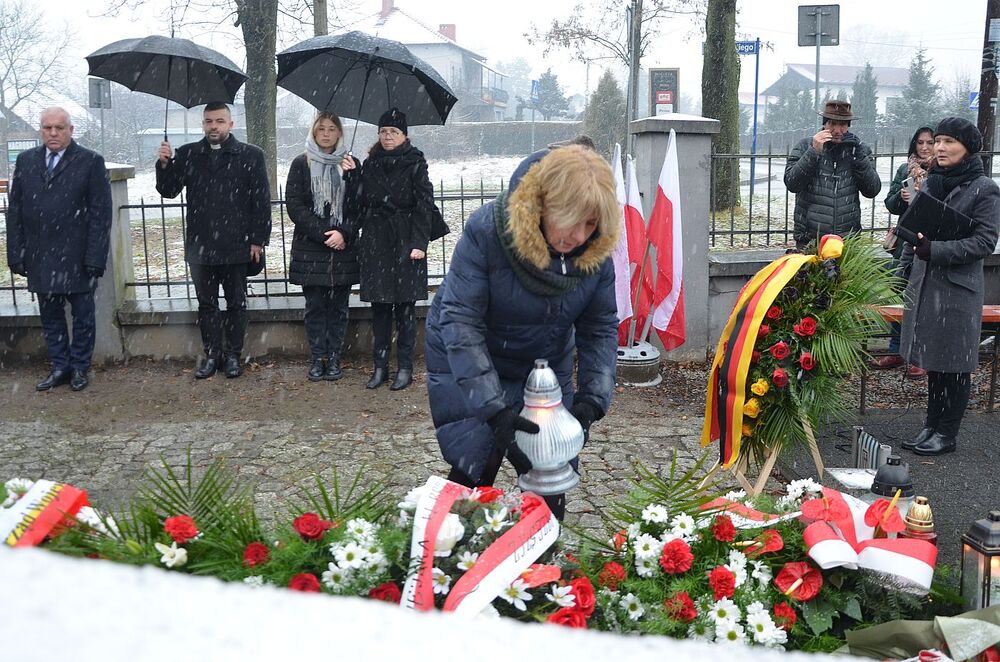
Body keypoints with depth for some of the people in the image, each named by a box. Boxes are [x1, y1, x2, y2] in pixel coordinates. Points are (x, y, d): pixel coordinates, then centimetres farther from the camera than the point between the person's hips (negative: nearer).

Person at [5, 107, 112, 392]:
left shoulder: (90, 162, -5)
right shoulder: (26, 161, 8)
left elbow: (101, 214, -8)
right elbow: (15, 211, 9)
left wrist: (94, 259, -13)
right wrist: (16, 254, 2)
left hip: (77, 259, -4)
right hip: (40, 259, 4)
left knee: (82, 316, 8)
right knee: (50, 316, 12)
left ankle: (79, 368, 22)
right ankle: (60, 368, 23)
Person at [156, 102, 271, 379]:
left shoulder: (250, 155, -1)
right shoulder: (187, 154, 7)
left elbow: (261, 200, -4)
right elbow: (168, 190, 5)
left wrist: (258, 240, -8)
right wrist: (164, 164, -14)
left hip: (237, 246, -3)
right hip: (200, 246, 3)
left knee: (236, 304, 8)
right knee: (206, 304, 10)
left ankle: (233, 355, 18)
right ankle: (212, 354, 20)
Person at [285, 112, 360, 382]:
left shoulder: (350, 164, 6)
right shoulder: (301, 164, 3)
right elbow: (294, 205, -4)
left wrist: (344, 234, -12)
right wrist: (322, 234, -12)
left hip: (343, 248, 1)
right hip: (310, 248, -1)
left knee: (338, 306, 5)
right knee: (315, 306, 4)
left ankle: (334, 358, 13)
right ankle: (318, 358, 12)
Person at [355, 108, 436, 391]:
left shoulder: (415, 163, -1)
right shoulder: (370, 164, 11)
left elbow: (423, 205, -6)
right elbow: (360, 203, 12)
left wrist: (419, 243, -13)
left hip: (405, 241, -4)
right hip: (375, 243, 4)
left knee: (405, 306, 1)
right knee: (379, 306, 6)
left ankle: (405, 368, 8)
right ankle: (380, 366, 14)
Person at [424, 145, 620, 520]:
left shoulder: (597, 249, -16)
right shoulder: (486, 230, -29)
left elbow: (601, 328, -8)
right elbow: (460, 320, -30)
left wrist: (592, 399, -22)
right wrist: (493, 407, -36)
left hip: (546, 367, 4)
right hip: (469, 363, -3)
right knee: (474, 469, -6)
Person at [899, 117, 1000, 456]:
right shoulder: (930, 182, 10)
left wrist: (935, 250, -22)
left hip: (958, 288, -6)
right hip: (925, 283, 6)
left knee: (954, 364, 3)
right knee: (932, 360, 13)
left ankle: (947, 434, 13)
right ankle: (931, 426, 23)